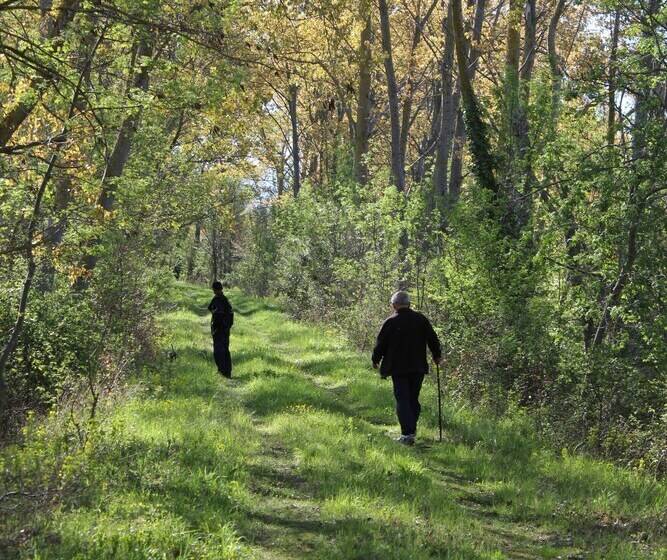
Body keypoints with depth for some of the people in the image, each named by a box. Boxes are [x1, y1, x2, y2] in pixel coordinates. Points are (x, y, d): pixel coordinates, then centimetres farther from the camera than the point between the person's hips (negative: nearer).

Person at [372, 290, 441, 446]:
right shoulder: (421, 319, 2)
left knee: (402, 401, -3)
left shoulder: (390, 322, -8)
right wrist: (437, 356, 22)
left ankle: (408, 434, -12)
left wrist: (375, 360, 14)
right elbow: (432, 338, 7)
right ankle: (411, 430, 22)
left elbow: (381, 344, -2)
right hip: (418, 368, 4)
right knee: (413, 399, 15)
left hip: (398, 369, -4)